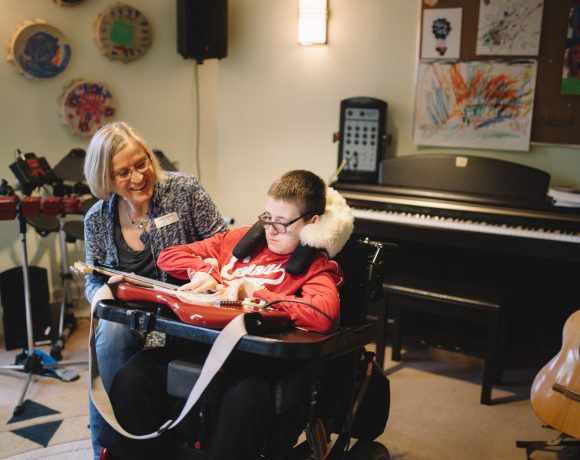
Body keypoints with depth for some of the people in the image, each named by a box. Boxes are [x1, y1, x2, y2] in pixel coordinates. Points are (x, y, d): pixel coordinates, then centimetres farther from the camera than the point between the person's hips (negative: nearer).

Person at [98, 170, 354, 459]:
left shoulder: (318, 265, 5)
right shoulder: (242, 239, 20)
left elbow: (324, 315, -20)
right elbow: (168, 256, 24)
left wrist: (252, 291, -14)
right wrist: (203, 272, 4)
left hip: (257, 359, -4)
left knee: (244, 398, -38)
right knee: (131, 378, -20)